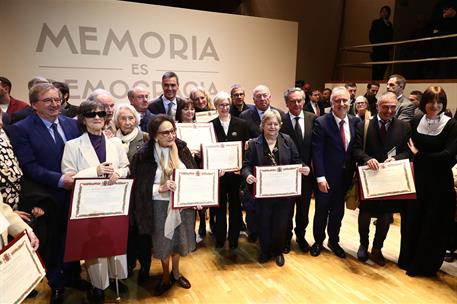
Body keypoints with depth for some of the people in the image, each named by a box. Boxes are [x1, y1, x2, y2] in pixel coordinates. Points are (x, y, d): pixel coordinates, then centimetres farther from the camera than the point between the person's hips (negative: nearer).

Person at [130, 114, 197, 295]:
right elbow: (139, 187, -11)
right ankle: (166, 276, 41)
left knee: (179, 239, 19)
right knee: (164, 242, 15)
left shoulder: (182, 148, -5)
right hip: (160, 206, -2)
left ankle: (176, 272, 45)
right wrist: (160, 188, -25)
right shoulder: (144, 155, -15)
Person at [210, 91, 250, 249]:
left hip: (236, 172, 0)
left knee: (235, 206, 11)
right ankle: (220, 237, 30)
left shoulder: (241, 124, 1)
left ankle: (234, 238, 27)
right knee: (219, 206, 13)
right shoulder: (211, 125, 0)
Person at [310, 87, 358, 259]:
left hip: (345, 177, 4)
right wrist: (320, 177, -18)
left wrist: (353, 173, 1)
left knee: (338, 212, 18)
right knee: (322, 211, 12)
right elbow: (317, 152, -15)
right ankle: (318, 241, 33)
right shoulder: (321, 123, -13)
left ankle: (334, 241, 38)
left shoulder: (355, 122, 2)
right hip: (326, 177, -4)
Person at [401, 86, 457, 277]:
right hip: (417, 180, 3)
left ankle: (425, 265, 25)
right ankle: (408, 259, 31)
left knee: (434, 225, 8)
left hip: (439, 183, -3)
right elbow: (408, 149, 5)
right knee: (412, 221, 13)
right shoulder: (415, 123, 2)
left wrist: (419, 155, -11)